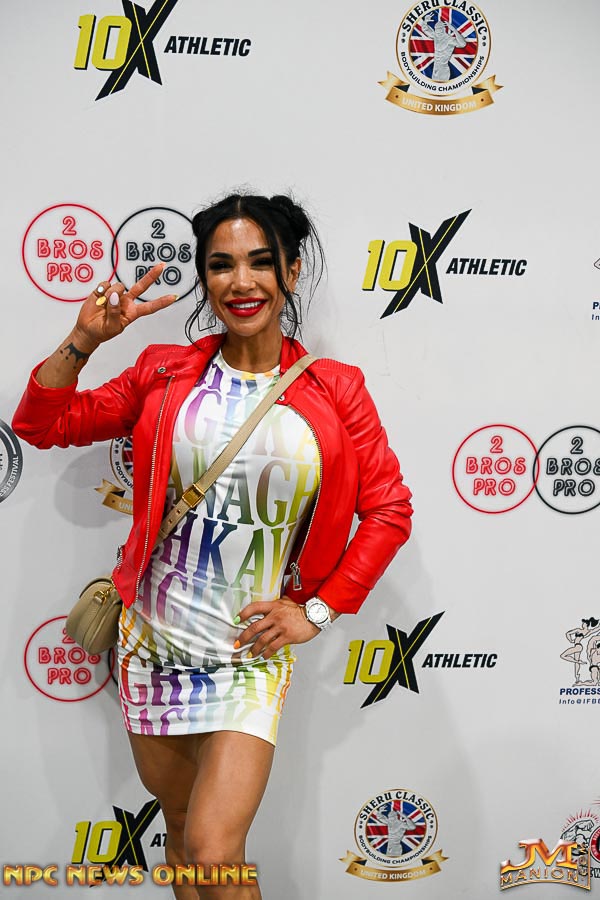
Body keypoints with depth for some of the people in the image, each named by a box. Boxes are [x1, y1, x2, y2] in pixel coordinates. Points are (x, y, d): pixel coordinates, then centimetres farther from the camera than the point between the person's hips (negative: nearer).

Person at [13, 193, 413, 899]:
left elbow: (389, 508, 0)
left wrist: (318, 610, -4)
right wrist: (84, 341, -10)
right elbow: (40, 424, 4)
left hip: (253, 649, -2)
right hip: (154, 638, 3)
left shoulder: (333, 391, -4)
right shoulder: (164, 373, 0)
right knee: (180, 824, 19)